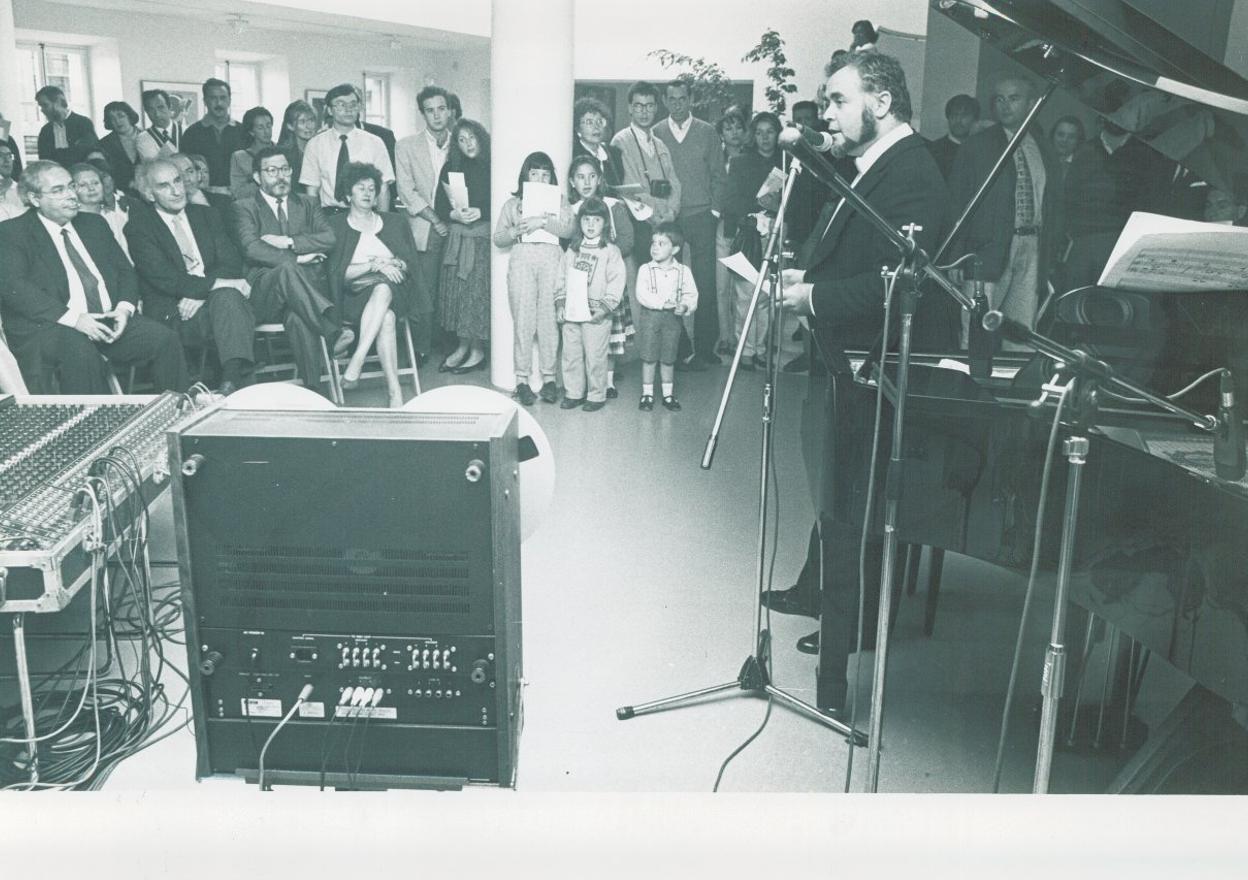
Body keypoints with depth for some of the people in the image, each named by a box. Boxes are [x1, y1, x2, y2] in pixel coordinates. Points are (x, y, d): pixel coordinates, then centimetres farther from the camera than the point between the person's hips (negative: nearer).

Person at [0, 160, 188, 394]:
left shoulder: (94, 224, 21)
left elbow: (124, 269, 18)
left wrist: (124, 308, -5)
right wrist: (73, 318, -21)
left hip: (108, 321, 5)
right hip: (49, 327, -5)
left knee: (165, 339, -20)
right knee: (80, 351, -37)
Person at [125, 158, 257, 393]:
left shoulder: (205, 215, 18)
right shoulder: (138, 228, 4)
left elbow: (232, 263, 5)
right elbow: (165, 279, -10)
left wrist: (199, 294, -12)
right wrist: (217, 284, -20)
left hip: (214, 298, 4)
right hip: (172, 314, -4)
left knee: (227, 298, -32)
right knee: (227, 295, -32)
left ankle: (233, 380, -45)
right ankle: (239, 384, -36)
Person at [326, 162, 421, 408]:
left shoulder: (395, 223, 23)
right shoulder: (336, 226, 12)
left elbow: (411, 261, 14)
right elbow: (337, 272, -1)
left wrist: (392, 264, -8)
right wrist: (374, 265, -13)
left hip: (395, 291, 2)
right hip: (355, 295, -2)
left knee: (383, 288, -37)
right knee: (386, 316, -37)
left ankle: (356, 361, -44)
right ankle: (394, 390, -44)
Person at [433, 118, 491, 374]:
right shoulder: (450, 168, 10)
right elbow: (439, 206, 6)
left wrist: (481, 212, -18)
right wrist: (455, 214, -13)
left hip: (483, 237, -4)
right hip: (457, 236, 4)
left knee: (478, 291, -5)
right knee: (455, 290, 4)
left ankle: (477, 351, 4)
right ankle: (462, 347, 15)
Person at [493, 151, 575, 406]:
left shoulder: (559, 201, 16)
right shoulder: (513, 203, 16)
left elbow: (567, 229, -1)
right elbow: (497, 239, 12)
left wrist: (542, 222, -13)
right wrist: (515, 231, -6)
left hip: (551, 261, 0)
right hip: (521, 259, 0)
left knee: (549, 319, -4)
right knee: (523, 320, -5)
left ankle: (548, 378, 3)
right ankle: (522, 379, -1)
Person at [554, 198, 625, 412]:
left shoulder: (611, 252, -2)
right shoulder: (572, 251, 12)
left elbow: (616, 282, -7)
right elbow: (561, 278, 14)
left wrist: (605, 307, -14)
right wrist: (560, 303, 4)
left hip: (596, 314, -5)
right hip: (570, 313, 5)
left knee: (595, 356, -1)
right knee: (571, 354, 9)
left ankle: (596, 395, 11)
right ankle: (573, 393, 20)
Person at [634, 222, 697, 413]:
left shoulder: (683, 271, 1)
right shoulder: (645, 269, -3)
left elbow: (691, 294, 0)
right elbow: (642, 294, -13)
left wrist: (685, 305, -21)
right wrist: (663, 303, -22)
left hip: (673, 318, 1)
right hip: (650, 316, -1)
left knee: (668, 359, 8)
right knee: (649, 357, 3)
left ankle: (668, 394, 19)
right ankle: (647, 394, 14)